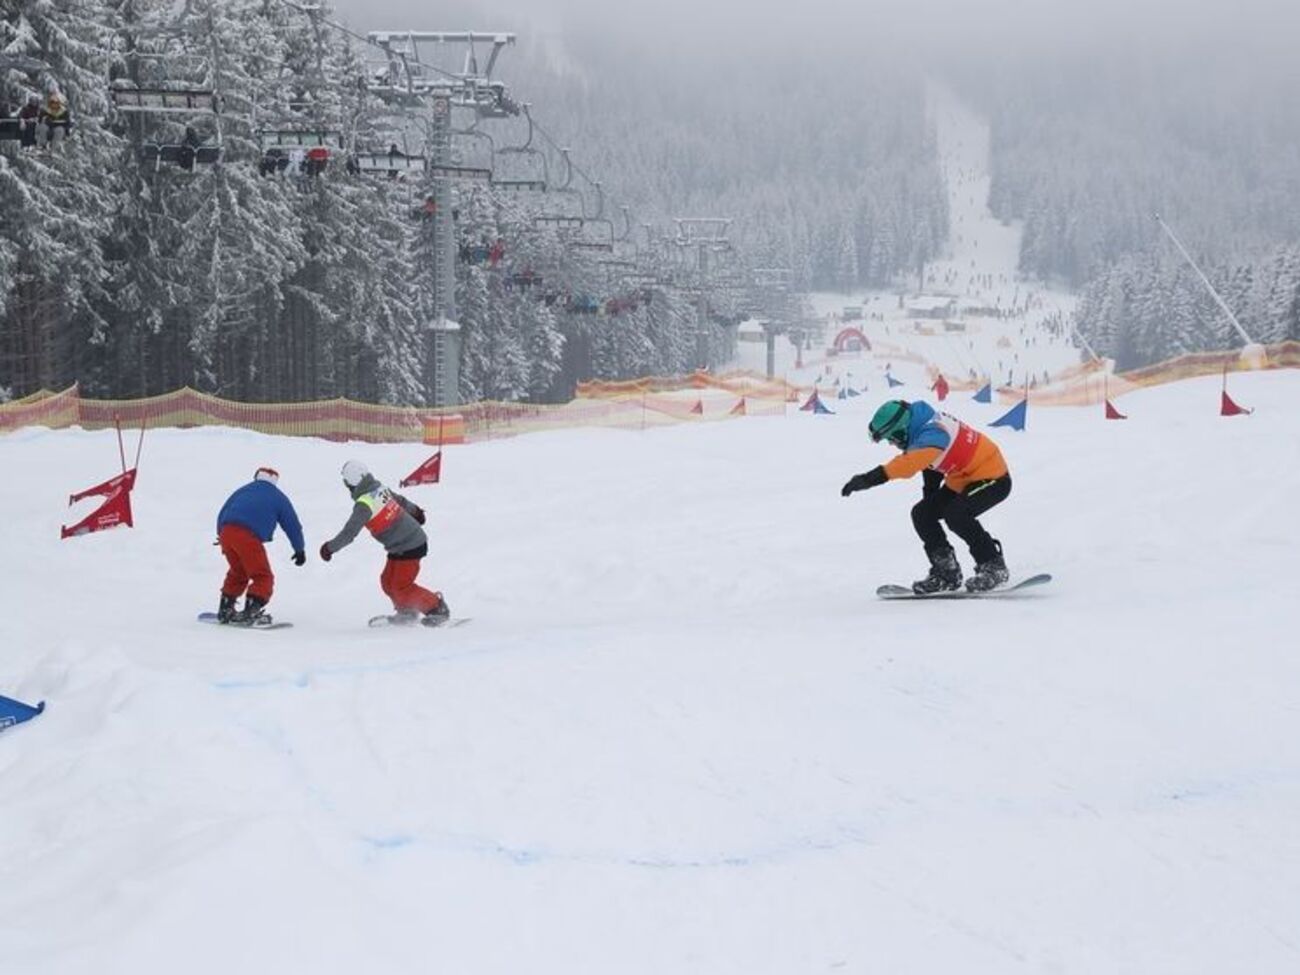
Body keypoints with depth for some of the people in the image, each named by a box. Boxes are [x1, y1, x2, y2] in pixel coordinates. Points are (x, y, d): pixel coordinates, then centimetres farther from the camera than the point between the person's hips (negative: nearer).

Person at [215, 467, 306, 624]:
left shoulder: (243, 491, 30)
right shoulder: (278, 498, 20)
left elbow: (222, 515, 31)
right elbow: (293, 525, 22)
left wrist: (221, 535, 45)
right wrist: (300, 550, 33)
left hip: (226, 532, 5)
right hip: (248, 536, -5)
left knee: (238, 572, 26)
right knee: (263, 577, 3)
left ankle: (225, 611, 27)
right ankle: (250, 612, -13)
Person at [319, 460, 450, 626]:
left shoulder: (364, 505, -25)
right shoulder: (381, 489, 1)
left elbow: (349, 533, -22)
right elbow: (400, 500, 21)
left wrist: (330, 548, -8)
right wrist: (415, 511, 41)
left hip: (409, 547, -9)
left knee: (401, 589, -4)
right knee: (388, 582, 16)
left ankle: (438, 609, 7)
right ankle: (407, 612, 30)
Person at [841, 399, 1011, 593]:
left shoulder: (932, 434, -32)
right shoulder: (926, 426, -3)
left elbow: (909, 463, -49)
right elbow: (931, 461, 16)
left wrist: (871, 478, -56)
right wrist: (930, 491, 24)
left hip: (993, 479, -10)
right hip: (962, 480, 10)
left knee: (956, 515, -29)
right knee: (922, 514, 1)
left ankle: (994, 568, -13)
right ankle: (946, 572, 9)